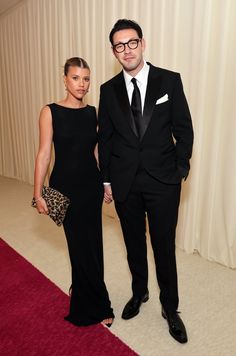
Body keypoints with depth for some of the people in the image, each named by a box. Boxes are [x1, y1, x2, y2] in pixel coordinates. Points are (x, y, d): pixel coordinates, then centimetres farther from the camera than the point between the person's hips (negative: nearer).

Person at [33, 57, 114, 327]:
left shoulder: (93, 112, 4)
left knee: (88, 243, 14)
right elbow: (44, 154, -8)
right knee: (83, 245, 6)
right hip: (65, 186, -3)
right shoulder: (50, 112, -6)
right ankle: (98, 307, 28)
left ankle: (83, 298, 40)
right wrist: (38, 194, -10)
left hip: (92, 184, 4)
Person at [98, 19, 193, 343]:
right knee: (134, 244, 17)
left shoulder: (170, 80, -1)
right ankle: (139, 292, 42)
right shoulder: (108, 89, 5)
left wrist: (180, 169, -3)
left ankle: (170, 307, 32)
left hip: (162, 181, -2)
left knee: (164, 247, 8)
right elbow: (104, 137, 7)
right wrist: (106, 180, 5)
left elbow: (184, 130, 1)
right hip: (124, 182, 2)